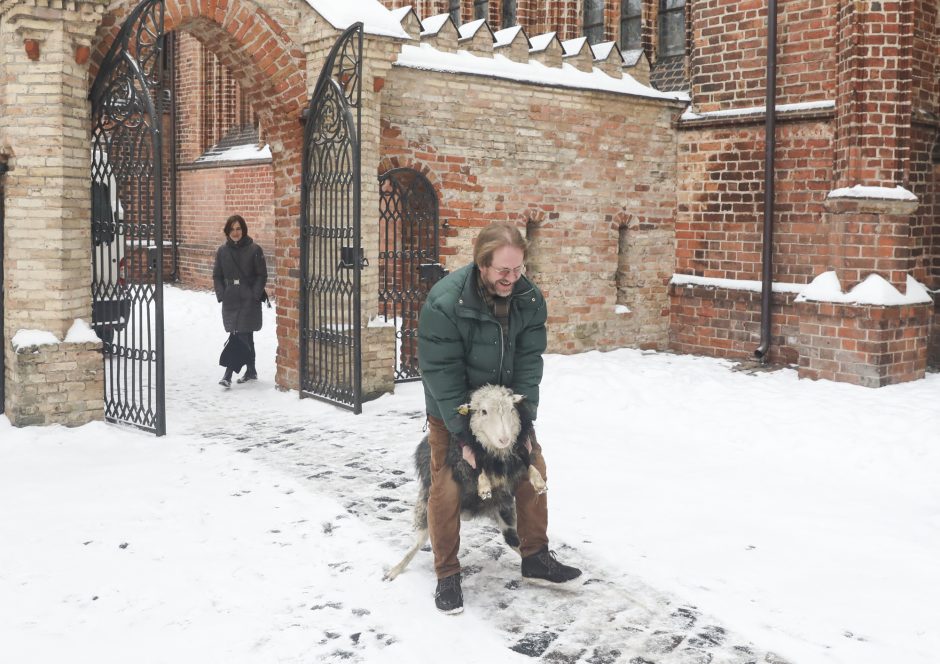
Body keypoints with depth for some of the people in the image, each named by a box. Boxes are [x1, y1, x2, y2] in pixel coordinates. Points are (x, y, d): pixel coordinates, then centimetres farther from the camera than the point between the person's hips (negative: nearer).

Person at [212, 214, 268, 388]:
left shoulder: (254, 250, -4)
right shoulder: (222, 251, 7)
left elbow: (262, 275, -3)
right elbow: (217, 276, 11)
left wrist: (255, 295, -11)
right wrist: (221, 295, 0)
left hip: (249, 301, -4)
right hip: (230, 302, 4)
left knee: (242, 337, -11)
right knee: (245, 338, 11)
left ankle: (228, 375, -13)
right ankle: (251, 371, 23)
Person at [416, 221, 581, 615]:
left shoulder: (529, 298, -16)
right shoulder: (444, 304, -31)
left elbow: (528, 361, -13)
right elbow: (442, 373, -26)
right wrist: (464, 434, -25)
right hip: (451, 407, -4)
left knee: (532, 468, 5)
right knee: (447, 486, -6)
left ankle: (535, 557, 20)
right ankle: (447, 575, 9)